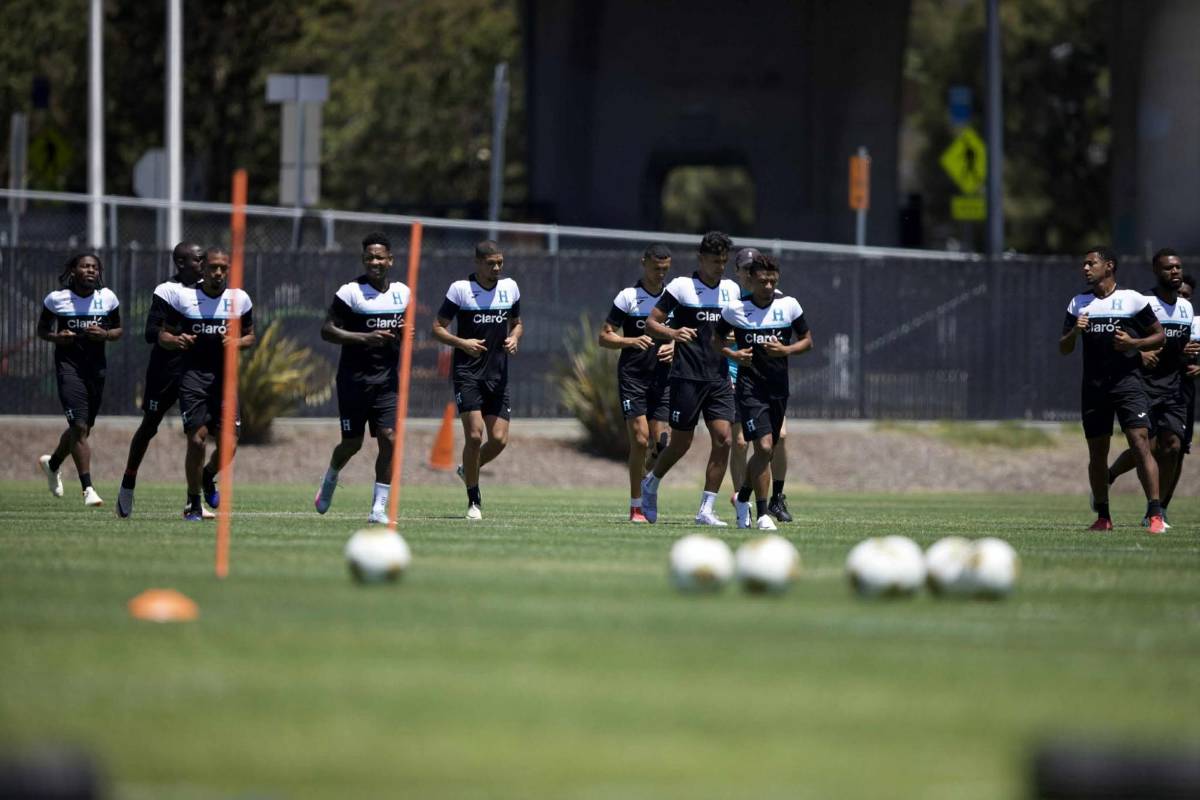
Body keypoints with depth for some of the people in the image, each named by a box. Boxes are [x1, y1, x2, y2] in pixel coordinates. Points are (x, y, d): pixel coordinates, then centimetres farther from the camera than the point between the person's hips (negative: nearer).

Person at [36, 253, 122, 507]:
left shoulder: (107, 298, 2)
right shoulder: (57, 299, -5)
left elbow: (118, 330, 13)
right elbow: (42, 330, 7)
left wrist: (105, 334, -9)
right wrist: (56, 337, -14)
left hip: (96, 367, 4)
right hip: (68, 365, -4)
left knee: (83, 429, 15)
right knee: (79, 427, -15)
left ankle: (52, 464, 44)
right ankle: (88, 488, -13)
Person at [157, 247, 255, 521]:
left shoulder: (239, 299, 5)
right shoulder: (183, 296, -1)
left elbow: (250, 335, 16)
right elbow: (163, 335, 5)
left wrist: (237, 342, -7)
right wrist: (176, 340, -18)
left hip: (225, 376, 2)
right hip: (193, 374, -2)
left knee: (229, 442, -5)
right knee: (197, 439, -12)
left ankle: (208, 477, 28)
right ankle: (193, 502, 4)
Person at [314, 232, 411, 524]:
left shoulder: (402, 292, 7)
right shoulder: (350, 292, -9)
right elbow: (327, 330, -11)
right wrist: (365, 338, -22)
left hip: (387, 379, 3)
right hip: (354, 379, -3)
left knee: (389, 439, -11)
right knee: (352, 443, 4)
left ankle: (379, 508, -6)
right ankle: (330, 480, 38)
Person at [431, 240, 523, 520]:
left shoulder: (510, 287, 8)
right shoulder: (460, 289, -6)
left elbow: (517, 322, 22)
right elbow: (438, 328, -1)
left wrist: (514, 338, -1)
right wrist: (462, 343, -19)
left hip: (498, 375, 4)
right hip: (468, 373, -4)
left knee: (499, 439, -3)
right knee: (474, 435, -14)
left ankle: (468, 470, 27)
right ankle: (474, 501, -1)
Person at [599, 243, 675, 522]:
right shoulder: (628, 296, -2)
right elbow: (604, 337, -2)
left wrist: (674, 347, -3)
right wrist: (633, 341, -19)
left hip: (662, 378, 4)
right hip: (632, 376, -4)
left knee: (660, 443, -4)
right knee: (640, 441, -13)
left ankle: (647, 490, 21)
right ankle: (635, 507, -5)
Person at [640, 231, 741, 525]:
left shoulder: (731, 289, 12)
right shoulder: (681, 286, -5)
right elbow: (652, 323, -5)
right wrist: (673, 333, -24)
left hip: (719, 377, 5)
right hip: (687, 376, -5)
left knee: (724, 438, -9)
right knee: (681, 443, 0)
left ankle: (706, 509, -4)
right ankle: (650, 485, 29)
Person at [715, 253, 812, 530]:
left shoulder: (789, 305, 0)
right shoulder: (736, 309, -4)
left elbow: (807, 341, 8)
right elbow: (717, 339, 9)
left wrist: (786, 350, -12)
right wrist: (733, 354, -11)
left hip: (779, 387, 4)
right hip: (749, 385, -4)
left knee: (766, 452, 12)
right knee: (764, 447, -17)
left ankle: (742, 499, 37)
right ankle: (762, 514, -12)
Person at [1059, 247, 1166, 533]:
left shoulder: (1133, 300, 2)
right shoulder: (1078, 304, 12)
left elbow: (1159, 336, 7)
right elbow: (1063, 349, 14)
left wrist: (1133, 343, -12)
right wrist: (1075, 332, -7)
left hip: (1127, 380, -4)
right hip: (1093, 387, 4)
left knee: (1140, 444, -15)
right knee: (1097, 452, 7)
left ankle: (1155, 514, -18)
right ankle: (1103, 516, 18)